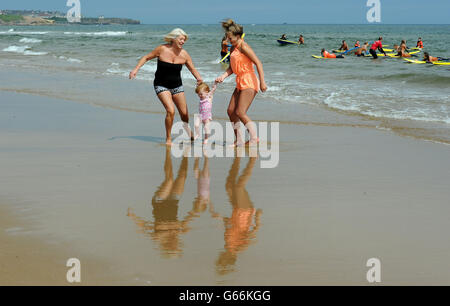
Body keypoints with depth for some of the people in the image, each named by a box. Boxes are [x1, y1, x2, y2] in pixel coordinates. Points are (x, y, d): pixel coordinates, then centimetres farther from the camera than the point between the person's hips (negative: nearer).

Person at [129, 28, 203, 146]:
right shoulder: (162, 49, -13)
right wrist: (136, 69, -12)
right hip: (161, 86, -3)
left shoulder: (184, 54, -6)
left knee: (184, 113, 6)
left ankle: (187, 127, 42)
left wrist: (199, 79, -22)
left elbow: (193, 69, -2)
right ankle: (168, 139, -6)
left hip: (177, 86, 3)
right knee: (170, 110, -22)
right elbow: (146, 57, -1)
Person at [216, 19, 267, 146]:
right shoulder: (233, 49, 15)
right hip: (240, 83, 9)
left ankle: (254, 138, -6)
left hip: (249, 82, -9)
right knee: (231, 111, 8)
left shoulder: (243, 47, -13)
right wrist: (223, 76, -1)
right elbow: (231, 68, 18)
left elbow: (258, 63, -18)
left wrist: (262, 82, -22)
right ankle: (238, 140, 17)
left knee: (240, 112, -14)